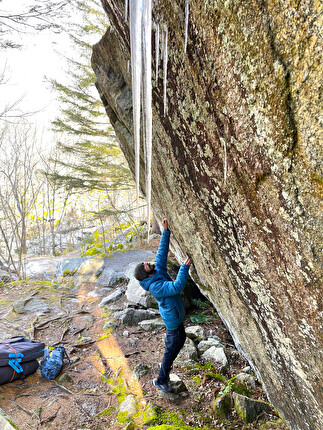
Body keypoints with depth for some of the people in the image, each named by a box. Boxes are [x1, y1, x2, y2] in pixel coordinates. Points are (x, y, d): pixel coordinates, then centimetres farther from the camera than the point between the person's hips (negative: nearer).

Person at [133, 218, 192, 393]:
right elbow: (177, 287, -41)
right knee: (171, 348, 8)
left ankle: (165, 365, 47)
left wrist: (166, 231, -16)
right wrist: (185, 267, -40)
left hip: (175, 315, 9)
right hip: (172, 318, -9)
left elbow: (162, 252, -8)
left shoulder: (158, 270, -9)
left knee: (180, 339, 26)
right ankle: (161, 380, 29)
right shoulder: (155, 286, -32)